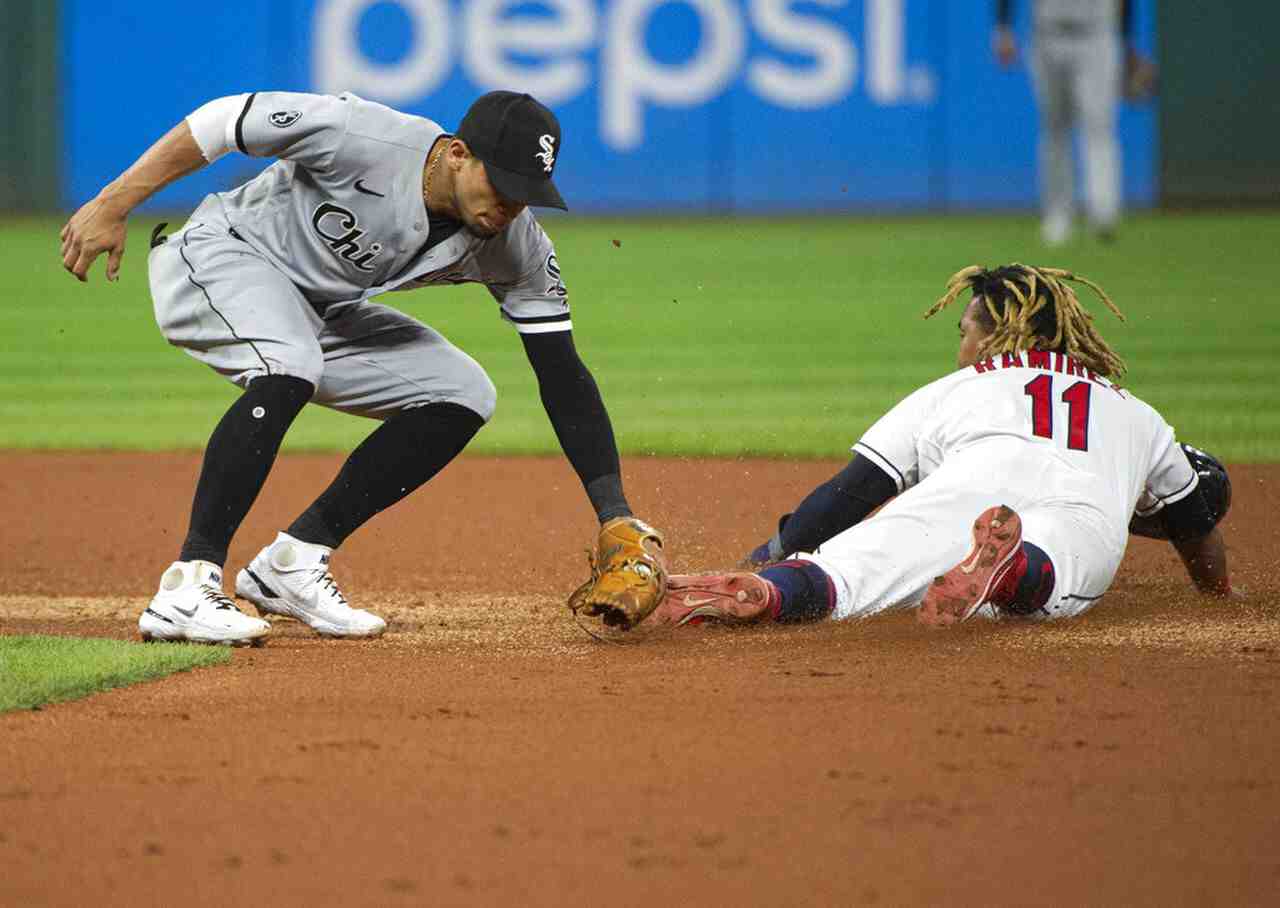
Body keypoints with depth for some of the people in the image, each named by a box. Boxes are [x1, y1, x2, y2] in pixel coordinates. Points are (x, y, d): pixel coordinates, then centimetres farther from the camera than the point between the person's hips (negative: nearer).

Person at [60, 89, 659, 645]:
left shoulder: (515, 246, -16)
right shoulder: (363, 138, -32)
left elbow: (563, 375, -13)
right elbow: (221, 121, -24)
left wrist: (615, 516, -20)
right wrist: (112, 207, -25)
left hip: (319, 312, 7)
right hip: (217, 257, -7)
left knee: (462, 395, -4)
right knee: (288, 369, -36)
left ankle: (290, 563, -2)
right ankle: (185, 590, -34)